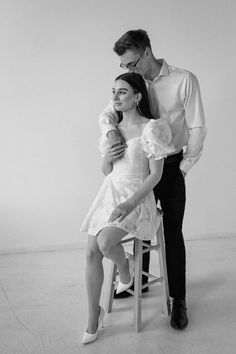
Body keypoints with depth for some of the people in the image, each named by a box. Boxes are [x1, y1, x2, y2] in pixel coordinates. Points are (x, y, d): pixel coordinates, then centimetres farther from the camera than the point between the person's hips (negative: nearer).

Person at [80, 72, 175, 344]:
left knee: (105, 242, -29)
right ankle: (93, 316, 13)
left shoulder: (150, 129, -11)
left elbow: (155, 174, -12)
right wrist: (107, 157, -7)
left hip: (137, 197, -6)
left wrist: (130, 204, -21)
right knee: (92, 253, -4)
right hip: (109, 194, 6)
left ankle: (125, 266, 8)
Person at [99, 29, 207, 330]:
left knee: (172, 232, 1)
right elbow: (106, 114, 2)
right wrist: (111, 130, -22)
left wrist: (183, 168, -9)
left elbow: (197, 129, -10)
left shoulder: (184, 80, -12)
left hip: (171, 166, -4)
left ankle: (178, 299, 15)